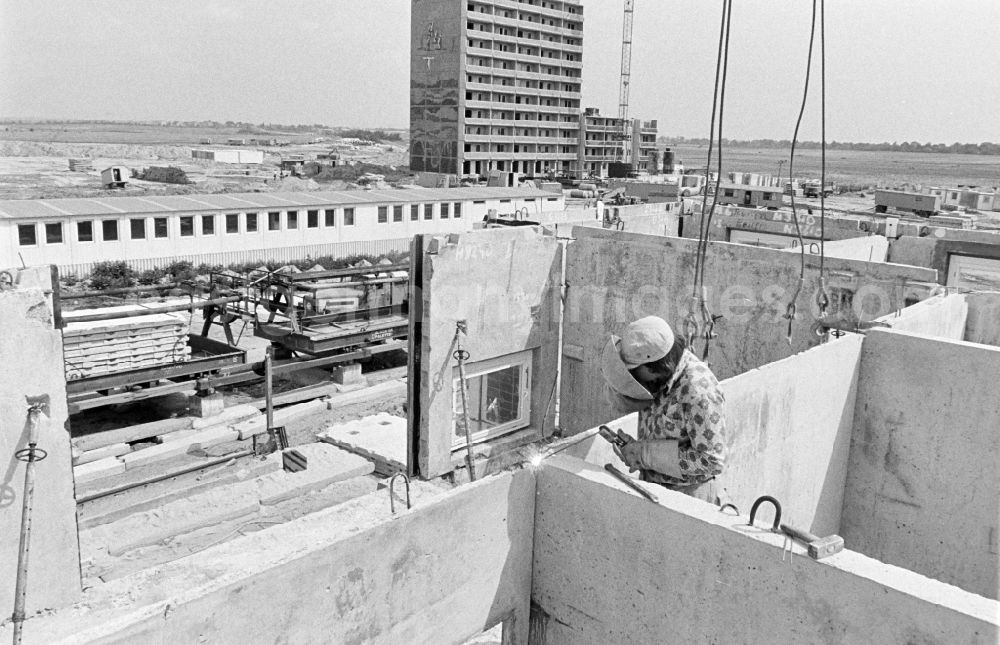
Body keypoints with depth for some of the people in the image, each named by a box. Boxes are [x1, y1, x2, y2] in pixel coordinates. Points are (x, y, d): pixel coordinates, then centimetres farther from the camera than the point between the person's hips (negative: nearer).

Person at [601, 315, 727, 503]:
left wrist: (646, 453, -23)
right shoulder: (659, 376, -7)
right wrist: (617, 373, -17)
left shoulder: (699, 394, -29)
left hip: (687, 494, -7)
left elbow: (712, 461, -26)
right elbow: (623, 404, 6)